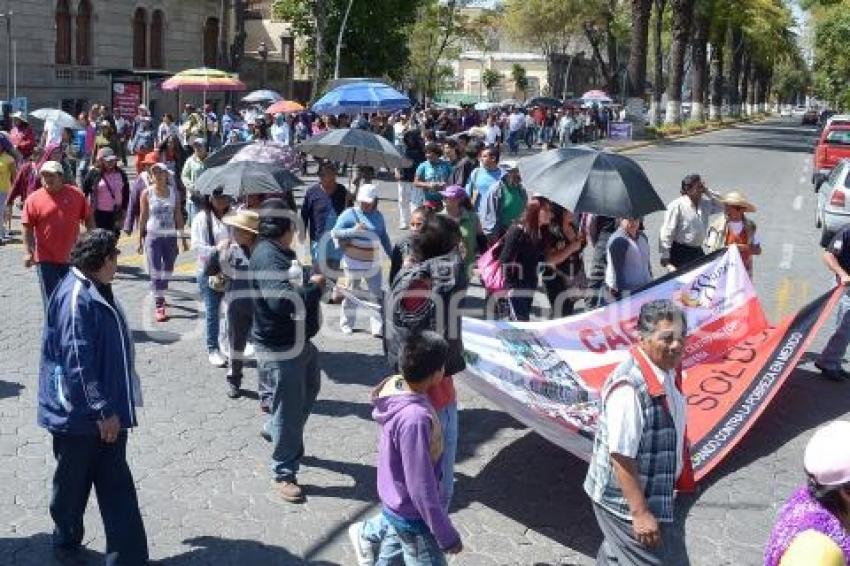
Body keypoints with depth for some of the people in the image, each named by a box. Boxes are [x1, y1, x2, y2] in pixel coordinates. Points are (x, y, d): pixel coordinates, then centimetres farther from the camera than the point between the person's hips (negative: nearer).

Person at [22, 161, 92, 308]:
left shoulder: (76, 194, -1)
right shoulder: (34, 199, -5)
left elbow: (88, 219, 7)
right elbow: (28, 228, -5)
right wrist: (28, 252, -13)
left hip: (72, 257, 2)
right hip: (46, 259, -2)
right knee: (51, 297, 5)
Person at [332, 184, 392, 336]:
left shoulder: (378, 216, 6)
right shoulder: (350, 214, -9)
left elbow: (384, 237, 17)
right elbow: (336, 232, -15)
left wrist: (391, 255, 17)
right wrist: (353, 230, -28)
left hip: (373, 263, 4)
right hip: (354, 262, -4)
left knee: (377, 295, 0)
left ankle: (377, 327, 3)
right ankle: (346, 324, 24)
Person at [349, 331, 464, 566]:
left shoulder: (396, 385, -11)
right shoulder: (415, 418, -35)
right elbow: (422, 489, -29)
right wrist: (447, 536, -19)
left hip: (396, 500, 8)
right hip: (413, 514, -8)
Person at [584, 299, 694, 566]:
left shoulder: (667, 372, -1)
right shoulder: (630, 387, -31)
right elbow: (621, 456, -28)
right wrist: (640, 513, -25)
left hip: (655, 493, 9)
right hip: (626, 501, -9)